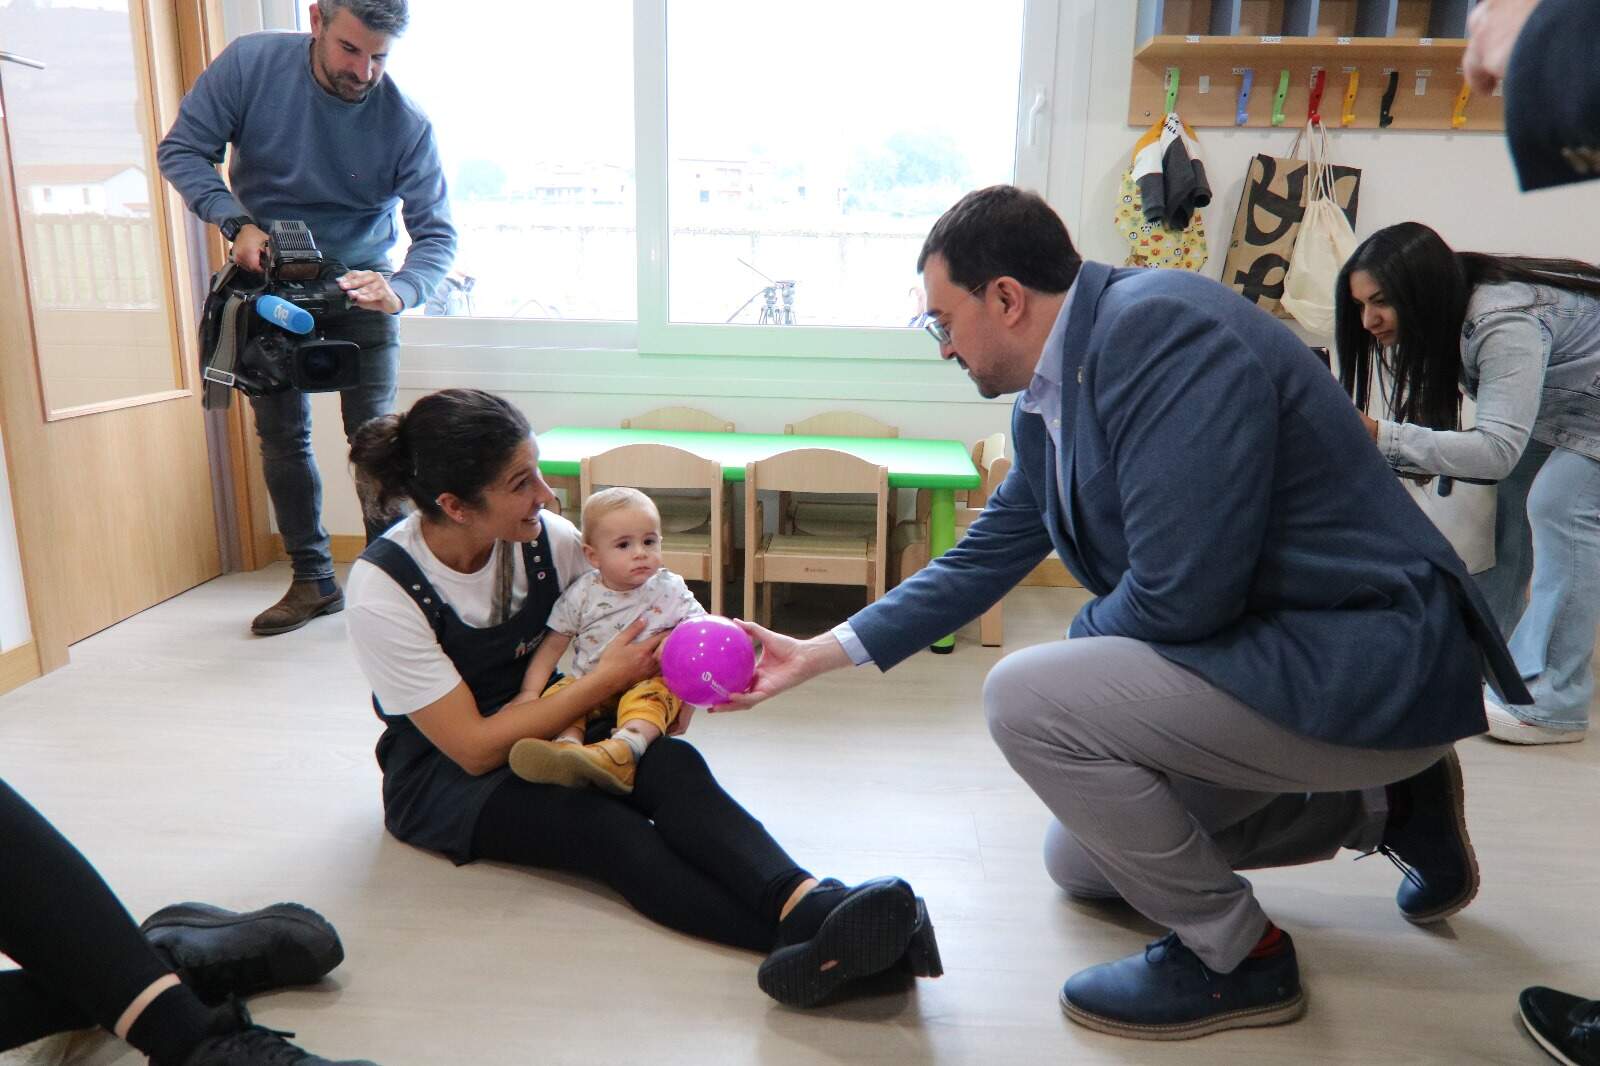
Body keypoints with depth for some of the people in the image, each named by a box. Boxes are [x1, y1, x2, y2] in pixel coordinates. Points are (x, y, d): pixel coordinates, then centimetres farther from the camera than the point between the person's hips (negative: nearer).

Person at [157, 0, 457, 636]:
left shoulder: (407, 124, -20)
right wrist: (236, 223, -26)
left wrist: (400, 290, -39)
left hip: (362, 287, -2)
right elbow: (181, 150, -10)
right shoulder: (251, 64, -16)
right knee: (281, 437, 5)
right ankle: (313, 582, 16)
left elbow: (436, 232, -19)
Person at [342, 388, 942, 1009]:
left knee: (673, 765, -30)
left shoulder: (546, 538, -7)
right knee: (607, 827, -34)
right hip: (445, 774, -4)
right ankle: (820, 944, -50)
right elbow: (475, 748, -21)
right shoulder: (383, 586, -19)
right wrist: (606, 679, -19)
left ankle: (816, 906, -49)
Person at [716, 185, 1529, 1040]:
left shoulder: (1160, 328, -25)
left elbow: (1180, 593, -29)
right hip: (1265, 648, 10)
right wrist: (824, 651, 8)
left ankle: (1235, 953, 0)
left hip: (1365, 662, -9)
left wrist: (1085, 639, -8)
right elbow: (982, 559, 11)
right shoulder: (1046, 402, 4)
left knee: (1029, 697, -22)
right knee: (1079, 862, 20)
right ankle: (1377, 807, 28)